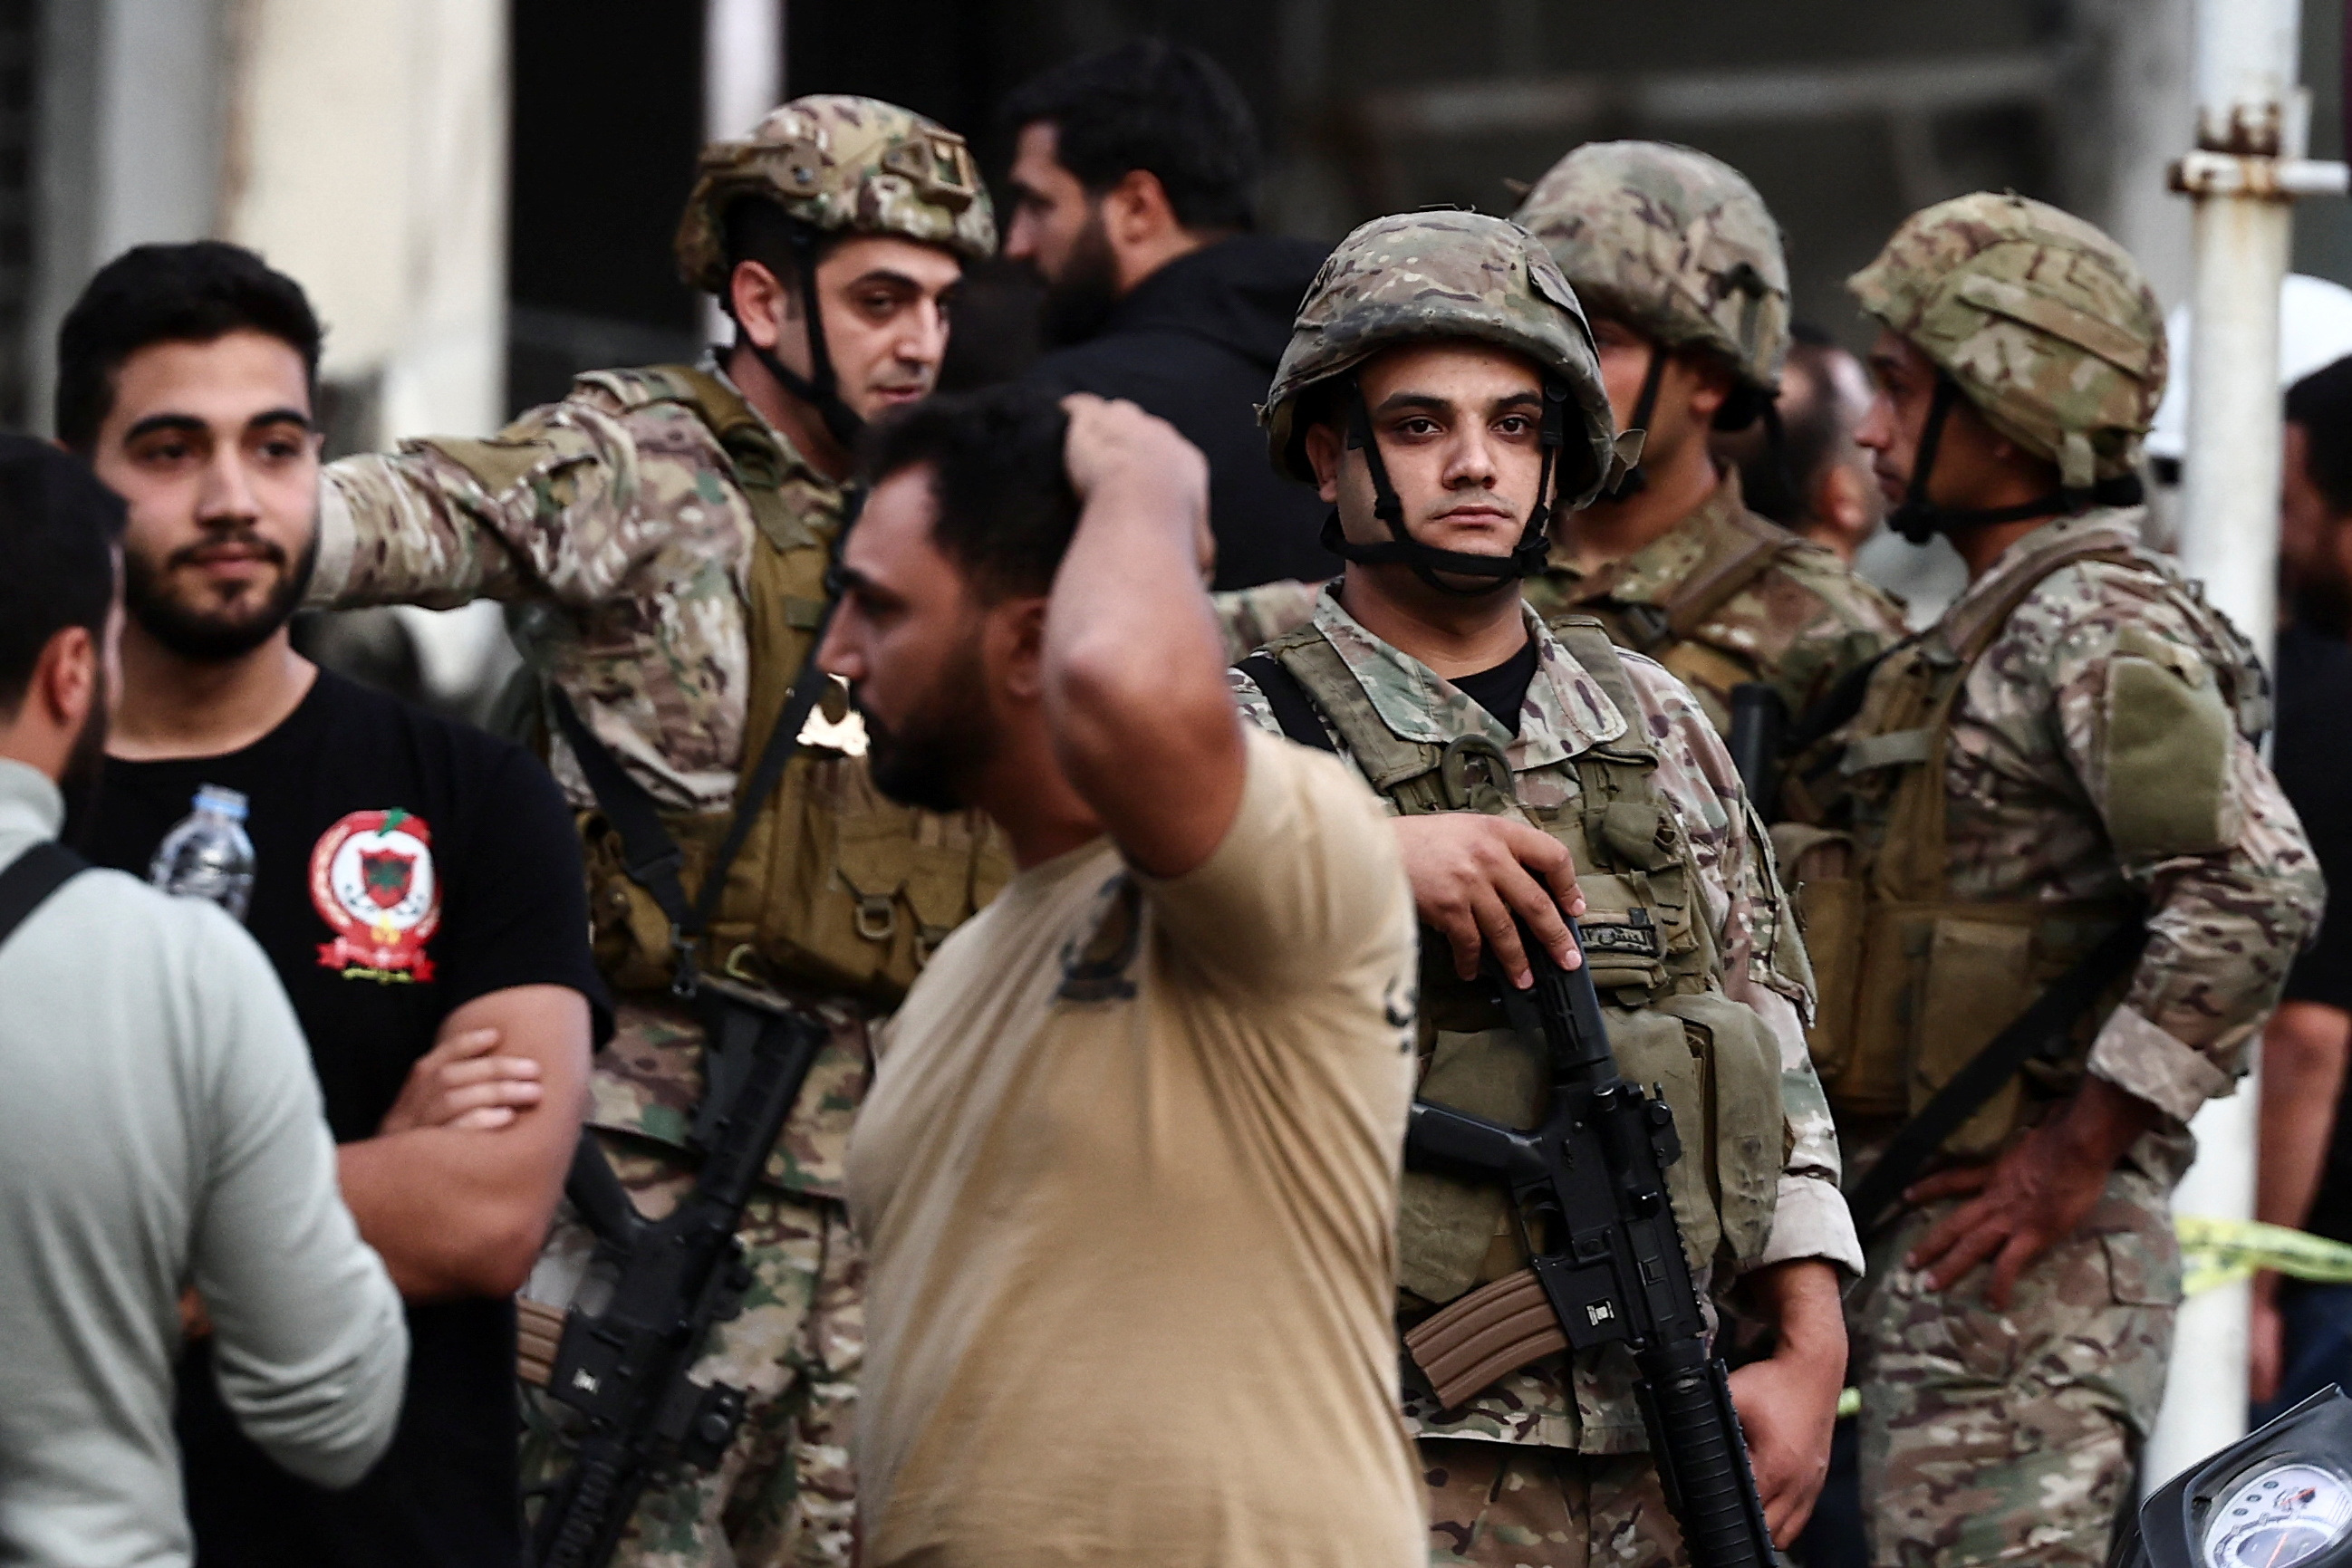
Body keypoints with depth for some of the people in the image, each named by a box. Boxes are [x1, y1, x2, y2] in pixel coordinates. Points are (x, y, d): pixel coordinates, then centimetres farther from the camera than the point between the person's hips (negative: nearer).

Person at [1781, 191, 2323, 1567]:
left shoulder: (2097, 625, -13)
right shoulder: (1994, 629, 20)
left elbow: (2258, 890, -24)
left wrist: (2079, 1153, -21)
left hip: (2035, 1251, -10)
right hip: (1930, 1243, 10)